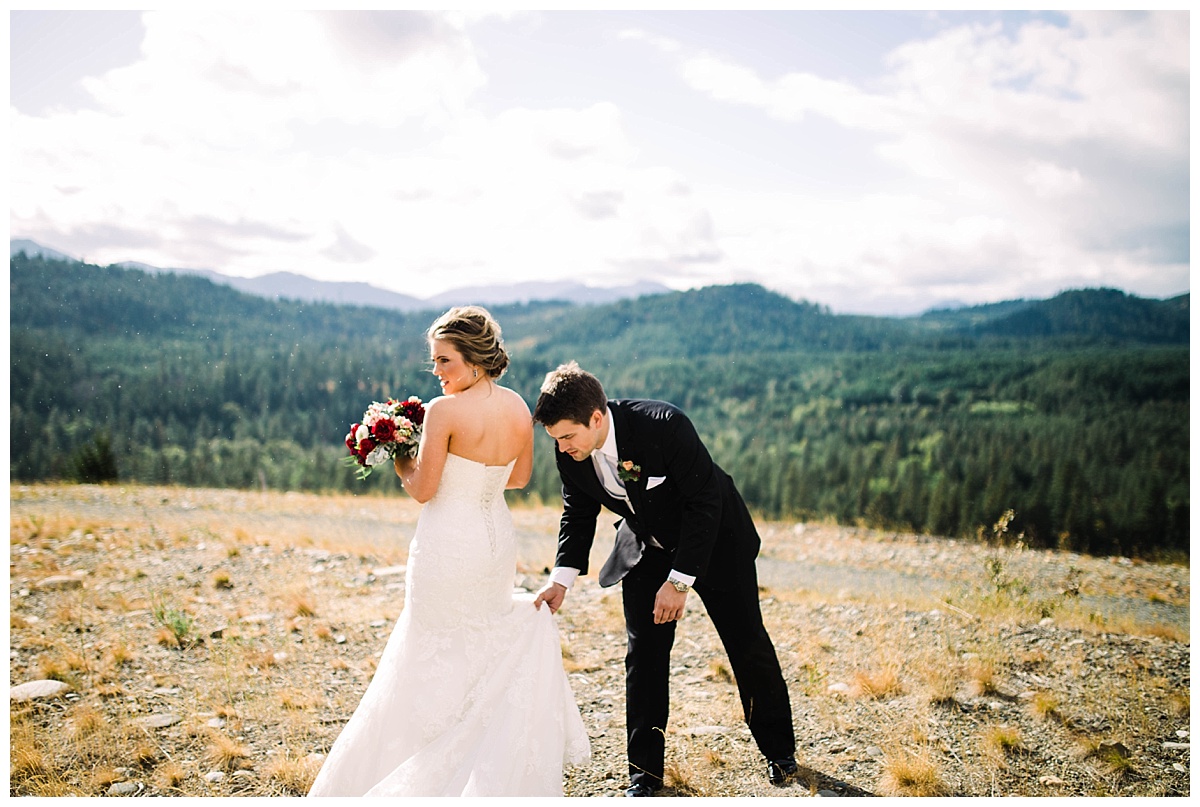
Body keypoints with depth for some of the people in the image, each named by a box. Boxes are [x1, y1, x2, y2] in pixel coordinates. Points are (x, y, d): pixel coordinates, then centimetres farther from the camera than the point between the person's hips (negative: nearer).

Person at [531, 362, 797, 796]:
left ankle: (778, 747, 30)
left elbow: (705, 503, -28)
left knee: (747, 642, 8)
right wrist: (562, 578, -14)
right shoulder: (570, 451, -19)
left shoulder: (664, 425, -36)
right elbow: (578, 512, -2)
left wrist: (679, 581, -28)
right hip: (646, 548, 4)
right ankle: (645, 769, 13)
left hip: (712, 537, -4)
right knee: (643, 653, -1)